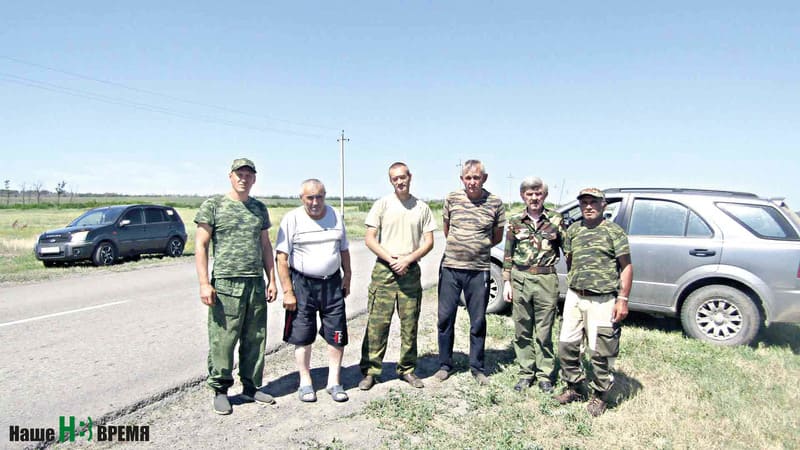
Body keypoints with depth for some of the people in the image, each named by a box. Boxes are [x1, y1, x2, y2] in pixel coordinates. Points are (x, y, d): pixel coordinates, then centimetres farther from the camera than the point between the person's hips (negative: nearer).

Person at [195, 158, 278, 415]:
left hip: (256, 285, 5)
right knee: (222, 341, 0)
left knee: (255, 341, 10)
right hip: (225, 284, -4)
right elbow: (200, 245, -4)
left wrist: (272, 280, 11)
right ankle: (220, 391, 17)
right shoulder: (213, 205, -1)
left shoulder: (259, 209, 13)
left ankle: (250, 388, 24)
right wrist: (204, 283, -11)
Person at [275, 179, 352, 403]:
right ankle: (305, 383, 22)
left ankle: (334, 382, 19)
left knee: (337, 336, 5)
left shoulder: (336, 216, 5)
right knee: (303, 337, 6)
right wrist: (287, 292, -13)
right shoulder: (292, 219, -8)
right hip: (302, 284, -3)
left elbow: (344, 250, 15)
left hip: (332, 283, 3)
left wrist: (347, 277, 10)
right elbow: (282, 258, -10)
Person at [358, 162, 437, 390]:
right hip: (384, 270, -2)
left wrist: (407, 259, -9)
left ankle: (407, 369, 22)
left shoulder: (422, 207, 7)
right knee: (377, 323, -1)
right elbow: (369, 239, -1)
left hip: (410, 271, 2)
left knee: (410, 324, 8)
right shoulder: (382, 204, 2)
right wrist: (390, 259, -12)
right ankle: (370, 371, 9)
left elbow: (428, 242, 5)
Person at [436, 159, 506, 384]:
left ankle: (477, 368, 24)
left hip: (479, 270, -1)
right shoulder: (452, 198, 1)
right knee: (445, 319, 7)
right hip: (450, 267, 1)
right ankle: (444, 365, 22)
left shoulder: (495, 203, -3)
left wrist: (477, 247, 9)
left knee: (478, 321, 9)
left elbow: (497, 237, 9)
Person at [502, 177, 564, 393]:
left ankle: (545, 375, 19)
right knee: (522, 330, 9)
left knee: (544, 332, 5)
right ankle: (526, 373, 22)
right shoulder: (515, 221, 5)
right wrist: (506, 282, 4)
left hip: (546, 280, -2)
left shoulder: (556, 220, 1)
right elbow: (508, 255, 8)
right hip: (520, 279, 2)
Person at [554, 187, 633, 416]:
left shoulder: (614, 231, -3)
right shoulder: (573, 230, 10)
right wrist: (573, 282, 13)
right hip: (574, 297, 5)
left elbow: (627, 266, -5)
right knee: (566, 346, 9)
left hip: (602, 301, -5)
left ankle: (599, 396, 22)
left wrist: (623, 299, -10)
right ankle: (575, 388, 28)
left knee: (600, 352, 3)